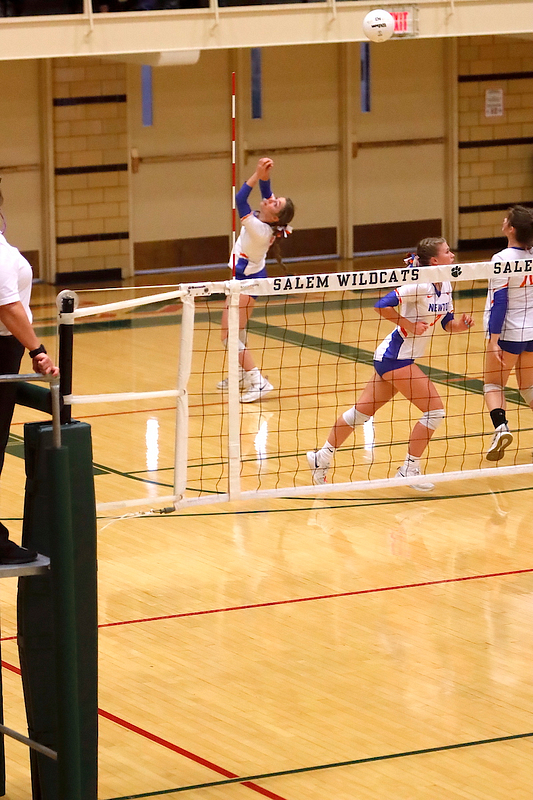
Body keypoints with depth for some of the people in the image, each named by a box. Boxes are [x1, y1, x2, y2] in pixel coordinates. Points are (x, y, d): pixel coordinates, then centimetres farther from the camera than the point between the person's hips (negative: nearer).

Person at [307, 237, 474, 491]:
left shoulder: (445, 286, 6)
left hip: (401, 357, 9)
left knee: (363, 410, 14)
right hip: (394, 357, -9)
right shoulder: (420, 285, -20)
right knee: (435, 410, -8)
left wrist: (461, 324, -7)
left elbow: (447, 323, 13)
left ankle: (322, 457, 23)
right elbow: (382, 306, -26)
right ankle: (409, 469, 0)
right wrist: (409, 325, -20)